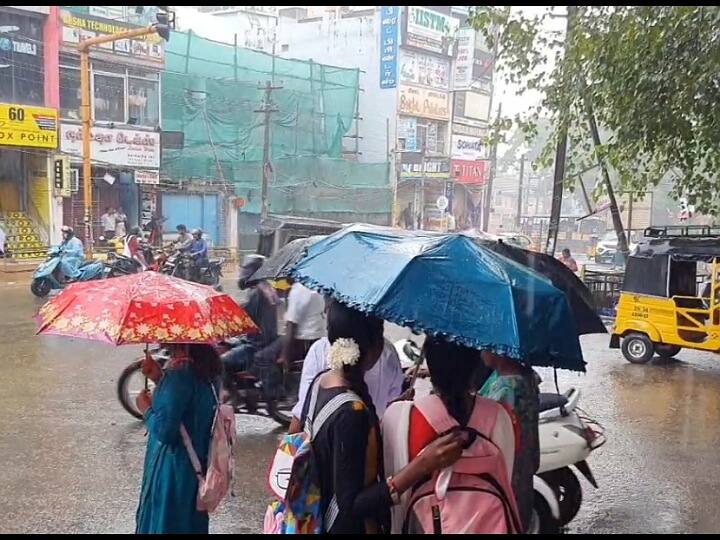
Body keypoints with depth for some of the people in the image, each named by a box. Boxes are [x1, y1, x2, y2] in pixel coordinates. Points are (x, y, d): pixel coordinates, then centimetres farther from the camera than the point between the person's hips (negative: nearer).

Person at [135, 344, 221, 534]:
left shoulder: (180, 372, -25)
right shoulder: (204, 365, 2)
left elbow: (164, 430, -25)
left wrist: (145, 408, -7)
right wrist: (159, 378, 5)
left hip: (172, 469, -9)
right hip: (197, 462, 9)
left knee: (162, 523, 8)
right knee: (191, 525, 21)